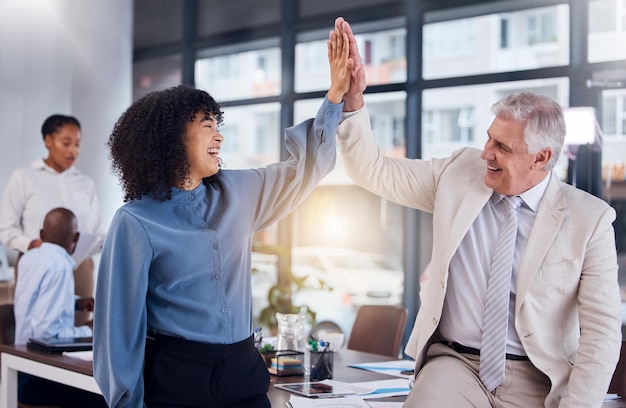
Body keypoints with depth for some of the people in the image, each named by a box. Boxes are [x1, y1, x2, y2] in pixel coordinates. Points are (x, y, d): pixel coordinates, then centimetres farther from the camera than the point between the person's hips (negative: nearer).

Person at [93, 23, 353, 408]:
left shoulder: (237, 192, 6)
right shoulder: (136, 222, -9)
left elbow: (307, 166, 10)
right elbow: (122, 316, -7)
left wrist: (337, 92, 2)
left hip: (243, 368, 5)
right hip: (174, 375, -5)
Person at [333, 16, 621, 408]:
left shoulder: (590, 220, -7)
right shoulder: (460, 173, 2)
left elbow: (602, 334, -7)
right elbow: (375, 172, 4)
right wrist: (352, 98, -10)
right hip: (456, 365, 1)